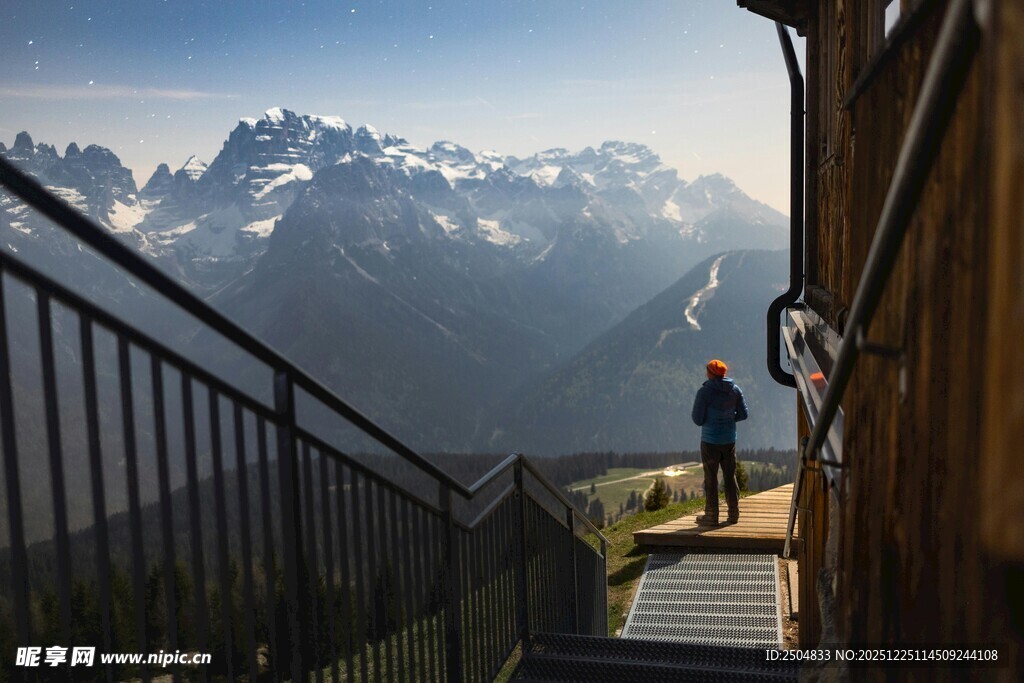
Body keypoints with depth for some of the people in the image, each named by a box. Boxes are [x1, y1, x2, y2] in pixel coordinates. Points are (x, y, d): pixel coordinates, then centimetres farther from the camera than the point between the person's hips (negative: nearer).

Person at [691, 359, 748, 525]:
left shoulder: (704, 391, -13)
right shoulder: (734, 390, 2)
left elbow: (697, 419, -12)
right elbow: (743, 414, 6)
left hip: (710, 441, -5)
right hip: (729, 439, 5)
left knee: (711, 479, 3)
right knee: (730, 477, 14)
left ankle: (711, 515, 8)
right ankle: (734, 513, 19)